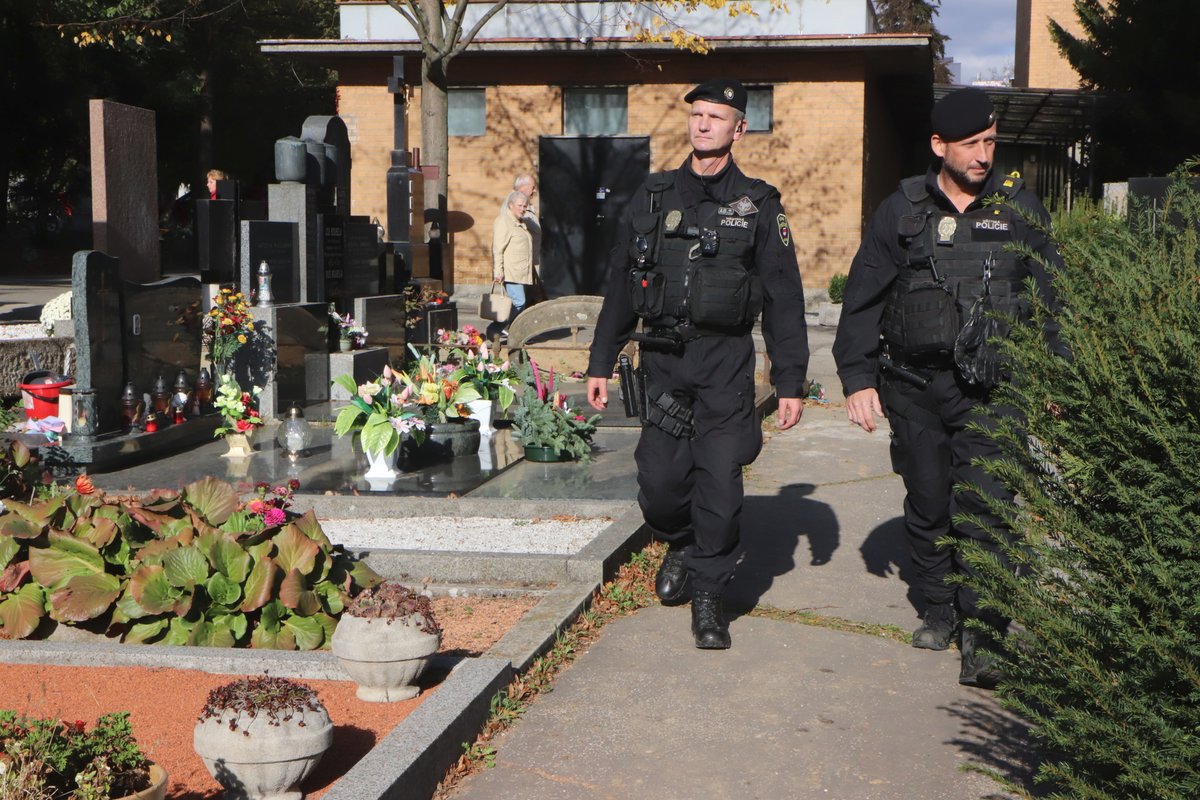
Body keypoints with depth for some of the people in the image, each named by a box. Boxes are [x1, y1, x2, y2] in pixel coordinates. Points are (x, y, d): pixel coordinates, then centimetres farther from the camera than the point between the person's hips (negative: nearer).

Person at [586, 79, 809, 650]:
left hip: (726, 365, -2)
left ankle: (708, 598, 9)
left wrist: (790, 382, -2)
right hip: (662, 360, 2)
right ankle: (680, 546, 34)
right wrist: (601, 362, 11)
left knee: (720, 482, -5)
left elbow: (784, 299, 3)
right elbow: (621, 285, 13)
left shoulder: (758, 205, 3)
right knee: (659, 479, 1)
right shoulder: (653, 198, 10)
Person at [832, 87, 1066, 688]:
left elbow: (1050, 299, 11)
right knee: (927, 505, 10)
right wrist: (858, 378, 1)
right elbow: (862, 299, 7)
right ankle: (939, 608, 28)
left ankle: (983, 636, -7)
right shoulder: (903, 211, 3)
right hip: (913, 386, 2)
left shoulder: (1018, 208, 4)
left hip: (989, 390, -1)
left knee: (982, 511, -11)